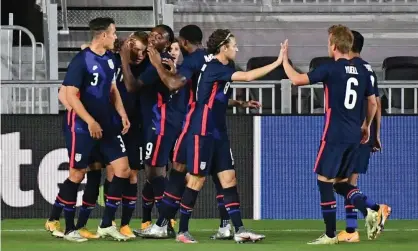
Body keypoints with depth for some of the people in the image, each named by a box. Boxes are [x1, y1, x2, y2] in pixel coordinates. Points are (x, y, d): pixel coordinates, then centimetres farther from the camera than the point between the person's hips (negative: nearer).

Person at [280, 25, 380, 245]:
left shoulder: (331, 69, -12)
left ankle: (330, 234, 3)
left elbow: (296, 79, -12)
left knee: (324, 181, 3)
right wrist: (366, 126, 30)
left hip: (334, 135, -7)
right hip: (354, 136, 7)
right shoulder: (362, 71, 8)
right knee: (341, 182, 16)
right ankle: (368, 213, -8)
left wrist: (284, 59, 4)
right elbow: (372, 103, 16)